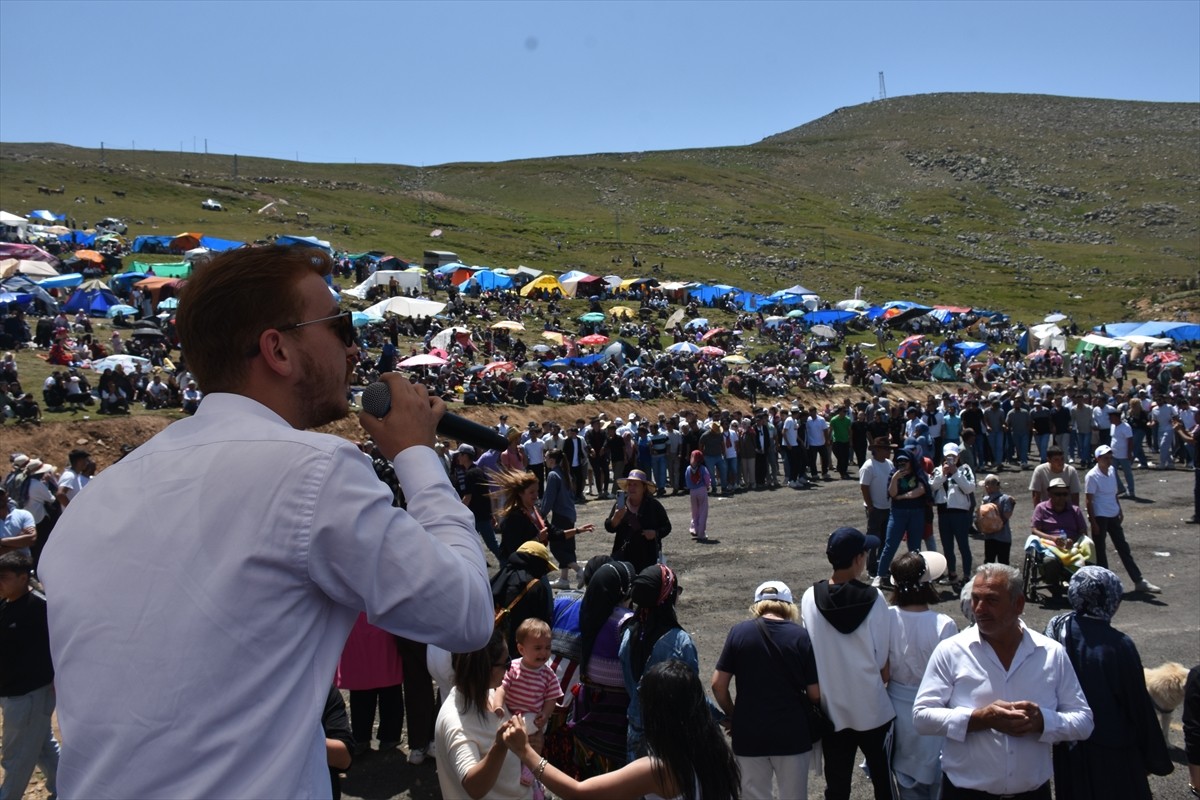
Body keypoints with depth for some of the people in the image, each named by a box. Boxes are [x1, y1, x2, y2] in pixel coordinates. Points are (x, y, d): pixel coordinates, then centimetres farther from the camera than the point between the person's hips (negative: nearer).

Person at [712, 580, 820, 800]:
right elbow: (815, 694, -7)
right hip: (792, 734, -1)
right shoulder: (801, 636, -7)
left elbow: (718, 685, -4)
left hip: (749, 734, 1)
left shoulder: (739, 632, -4)